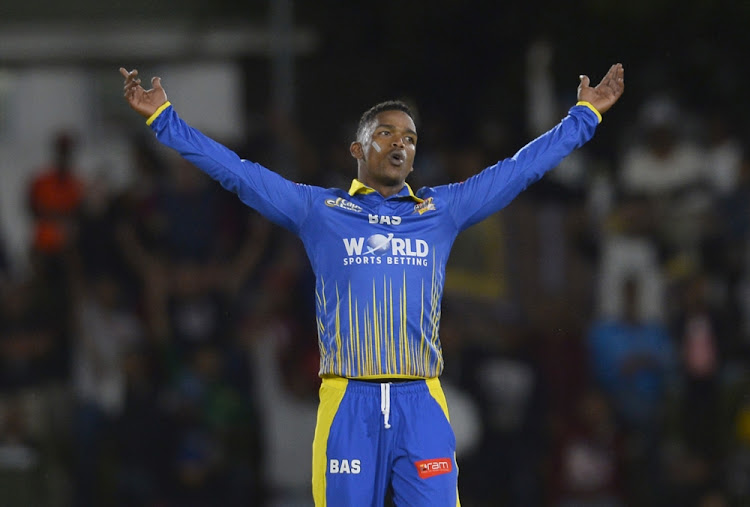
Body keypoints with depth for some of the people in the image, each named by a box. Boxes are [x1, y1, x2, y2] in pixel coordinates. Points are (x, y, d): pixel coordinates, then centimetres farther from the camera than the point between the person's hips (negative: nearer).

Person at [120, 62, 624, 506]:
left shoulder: (442, 210, 15)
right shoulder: (319, 210, 11)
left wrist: (586, 115, 21)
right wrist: (163, 118, 8)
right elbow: (238, 172, 11)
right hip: (348, 403, -1)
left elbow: (521, 168, 20)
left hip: (421, 405, 1)